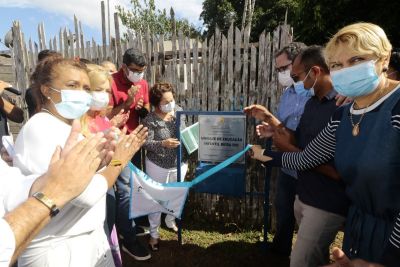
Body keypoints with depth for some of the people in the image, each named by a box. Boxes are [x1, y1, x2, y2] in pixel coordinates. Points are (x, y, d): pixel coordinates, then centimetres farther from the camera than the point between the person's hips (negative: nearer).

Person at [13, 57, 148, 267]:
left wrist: (112, 156, -4)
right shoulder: (40, 128, -21)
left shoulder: (69, 128, 7)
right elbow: (87, 194, -29)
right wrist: (117, 161, -15)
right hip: (56, 250, -8)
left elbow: (89, 176, 7)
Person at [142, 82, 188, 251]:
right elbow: (146, 143, -19)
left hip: (179, 164, 4)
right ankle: (154, 233, 31)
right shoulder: (150, 120, -19)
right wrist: (163, 144, -36)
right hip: (158, 166, -4)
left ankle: (171, 221, 48)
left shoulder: (178, 110, -5)